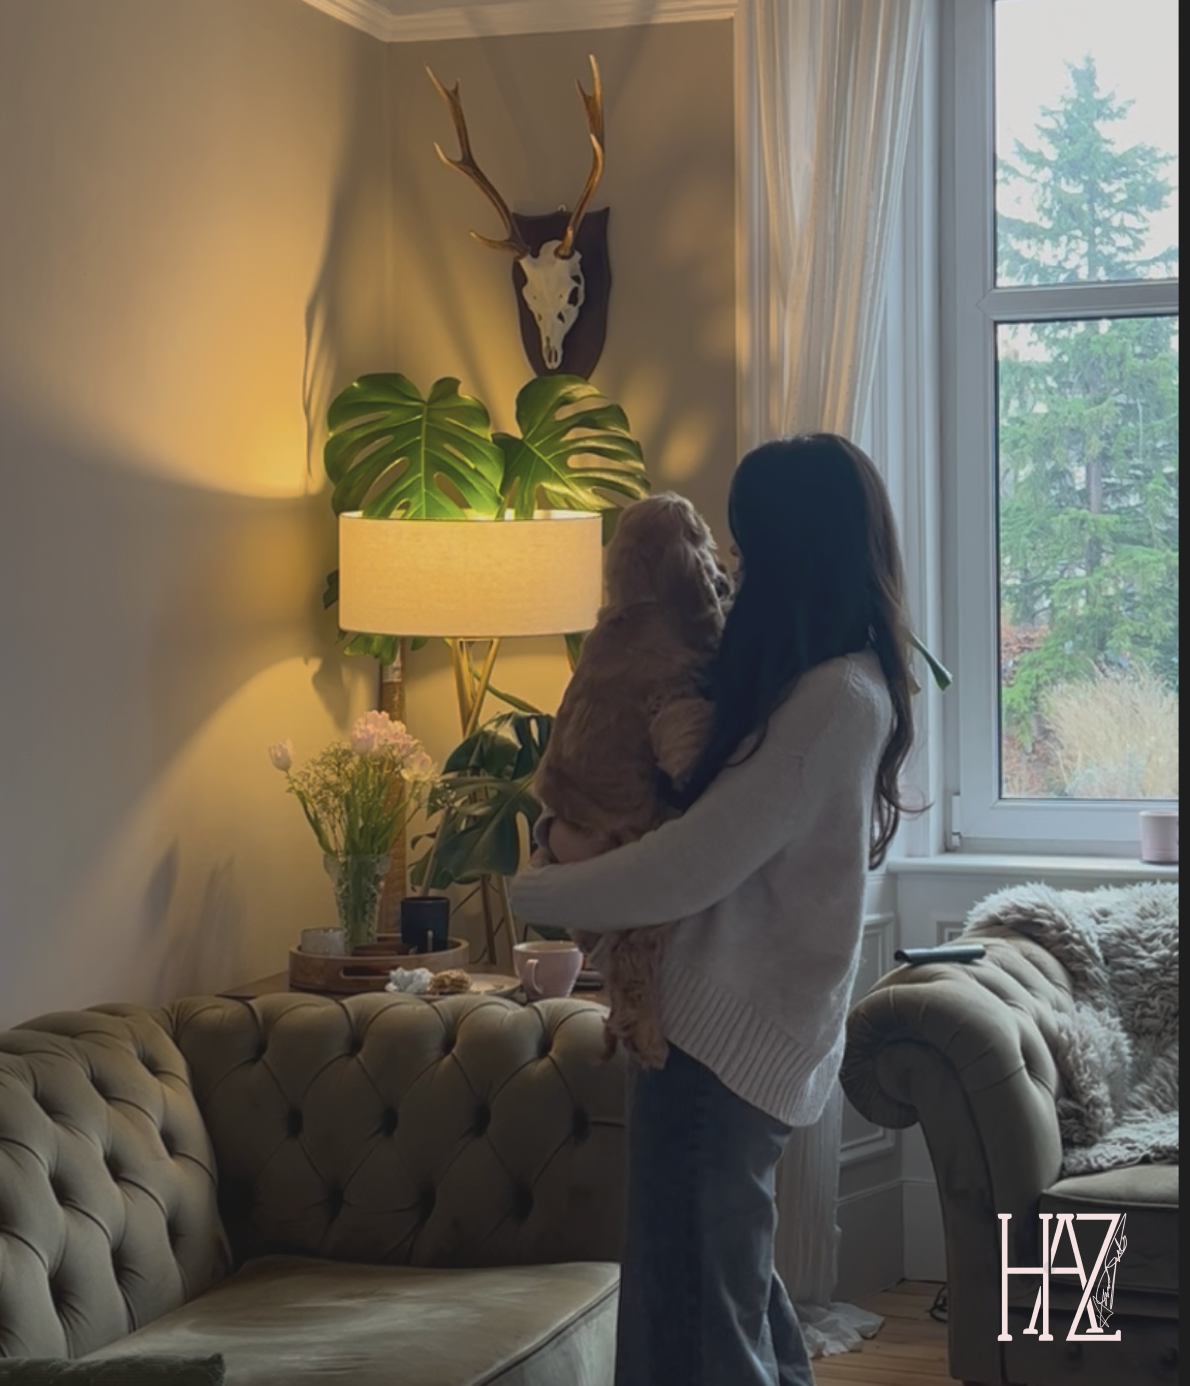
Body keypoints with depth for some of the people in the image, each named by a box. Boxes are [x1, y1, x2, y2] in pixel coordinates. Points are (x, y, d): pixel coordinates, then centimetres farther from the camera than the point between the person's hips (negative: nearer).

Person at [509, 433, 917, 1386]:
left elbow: (688, 870, -23)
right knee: (737, 1290, 21)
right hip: (742, 1031, 10)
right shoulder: (852, 681, 10)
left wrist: (523, 897, -11)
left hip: (726, 1045, -10)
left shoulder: (832, 702, -21)